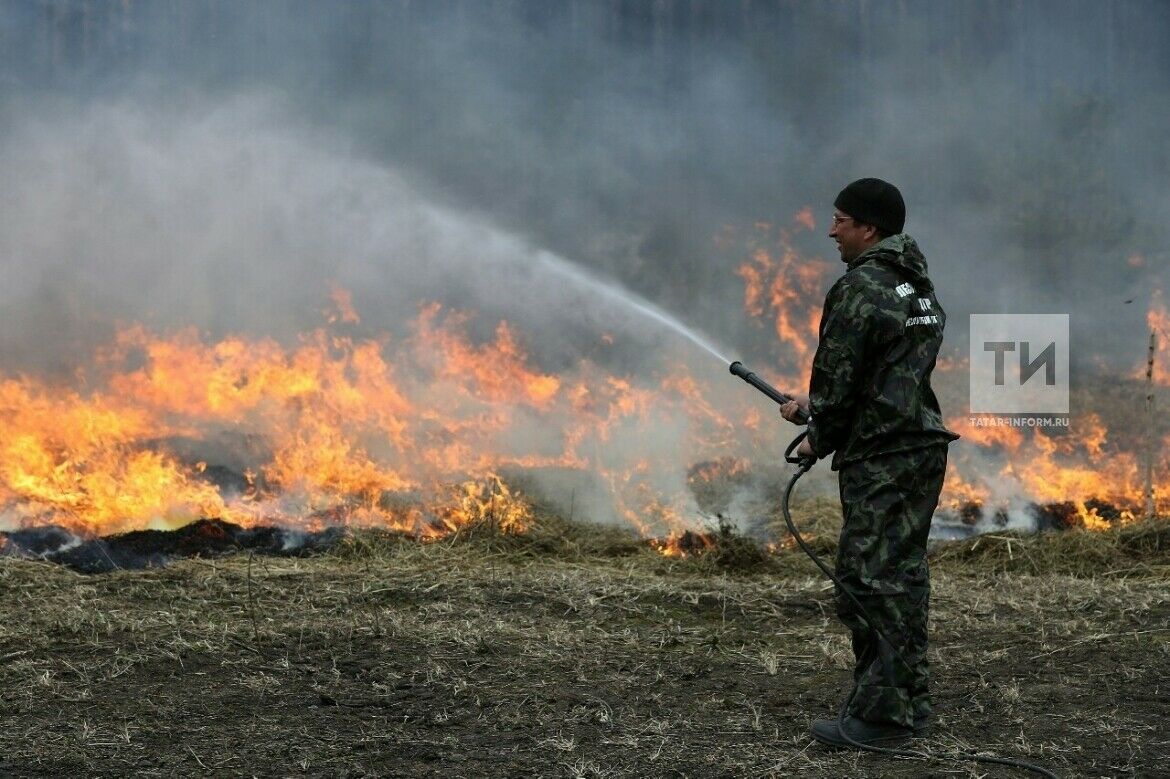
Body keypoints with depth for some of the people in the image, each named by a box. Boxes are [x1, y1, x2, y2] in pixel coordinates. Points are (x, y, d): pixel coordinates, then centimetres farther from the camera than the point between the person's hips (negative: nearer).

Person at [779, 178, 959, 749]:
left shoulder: (860, 288, -14)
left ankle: (879, 715, -2)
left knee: (870, 581, -5)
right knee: (904, 575, 15)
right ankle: (910, 701, 22)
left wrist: (818, 440, 4)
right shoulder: (917, 286, 16)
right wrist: (813, 406, 26)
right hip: (923, 449, 10)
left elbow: (838, 377, -13)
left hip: (879, 459, -10)